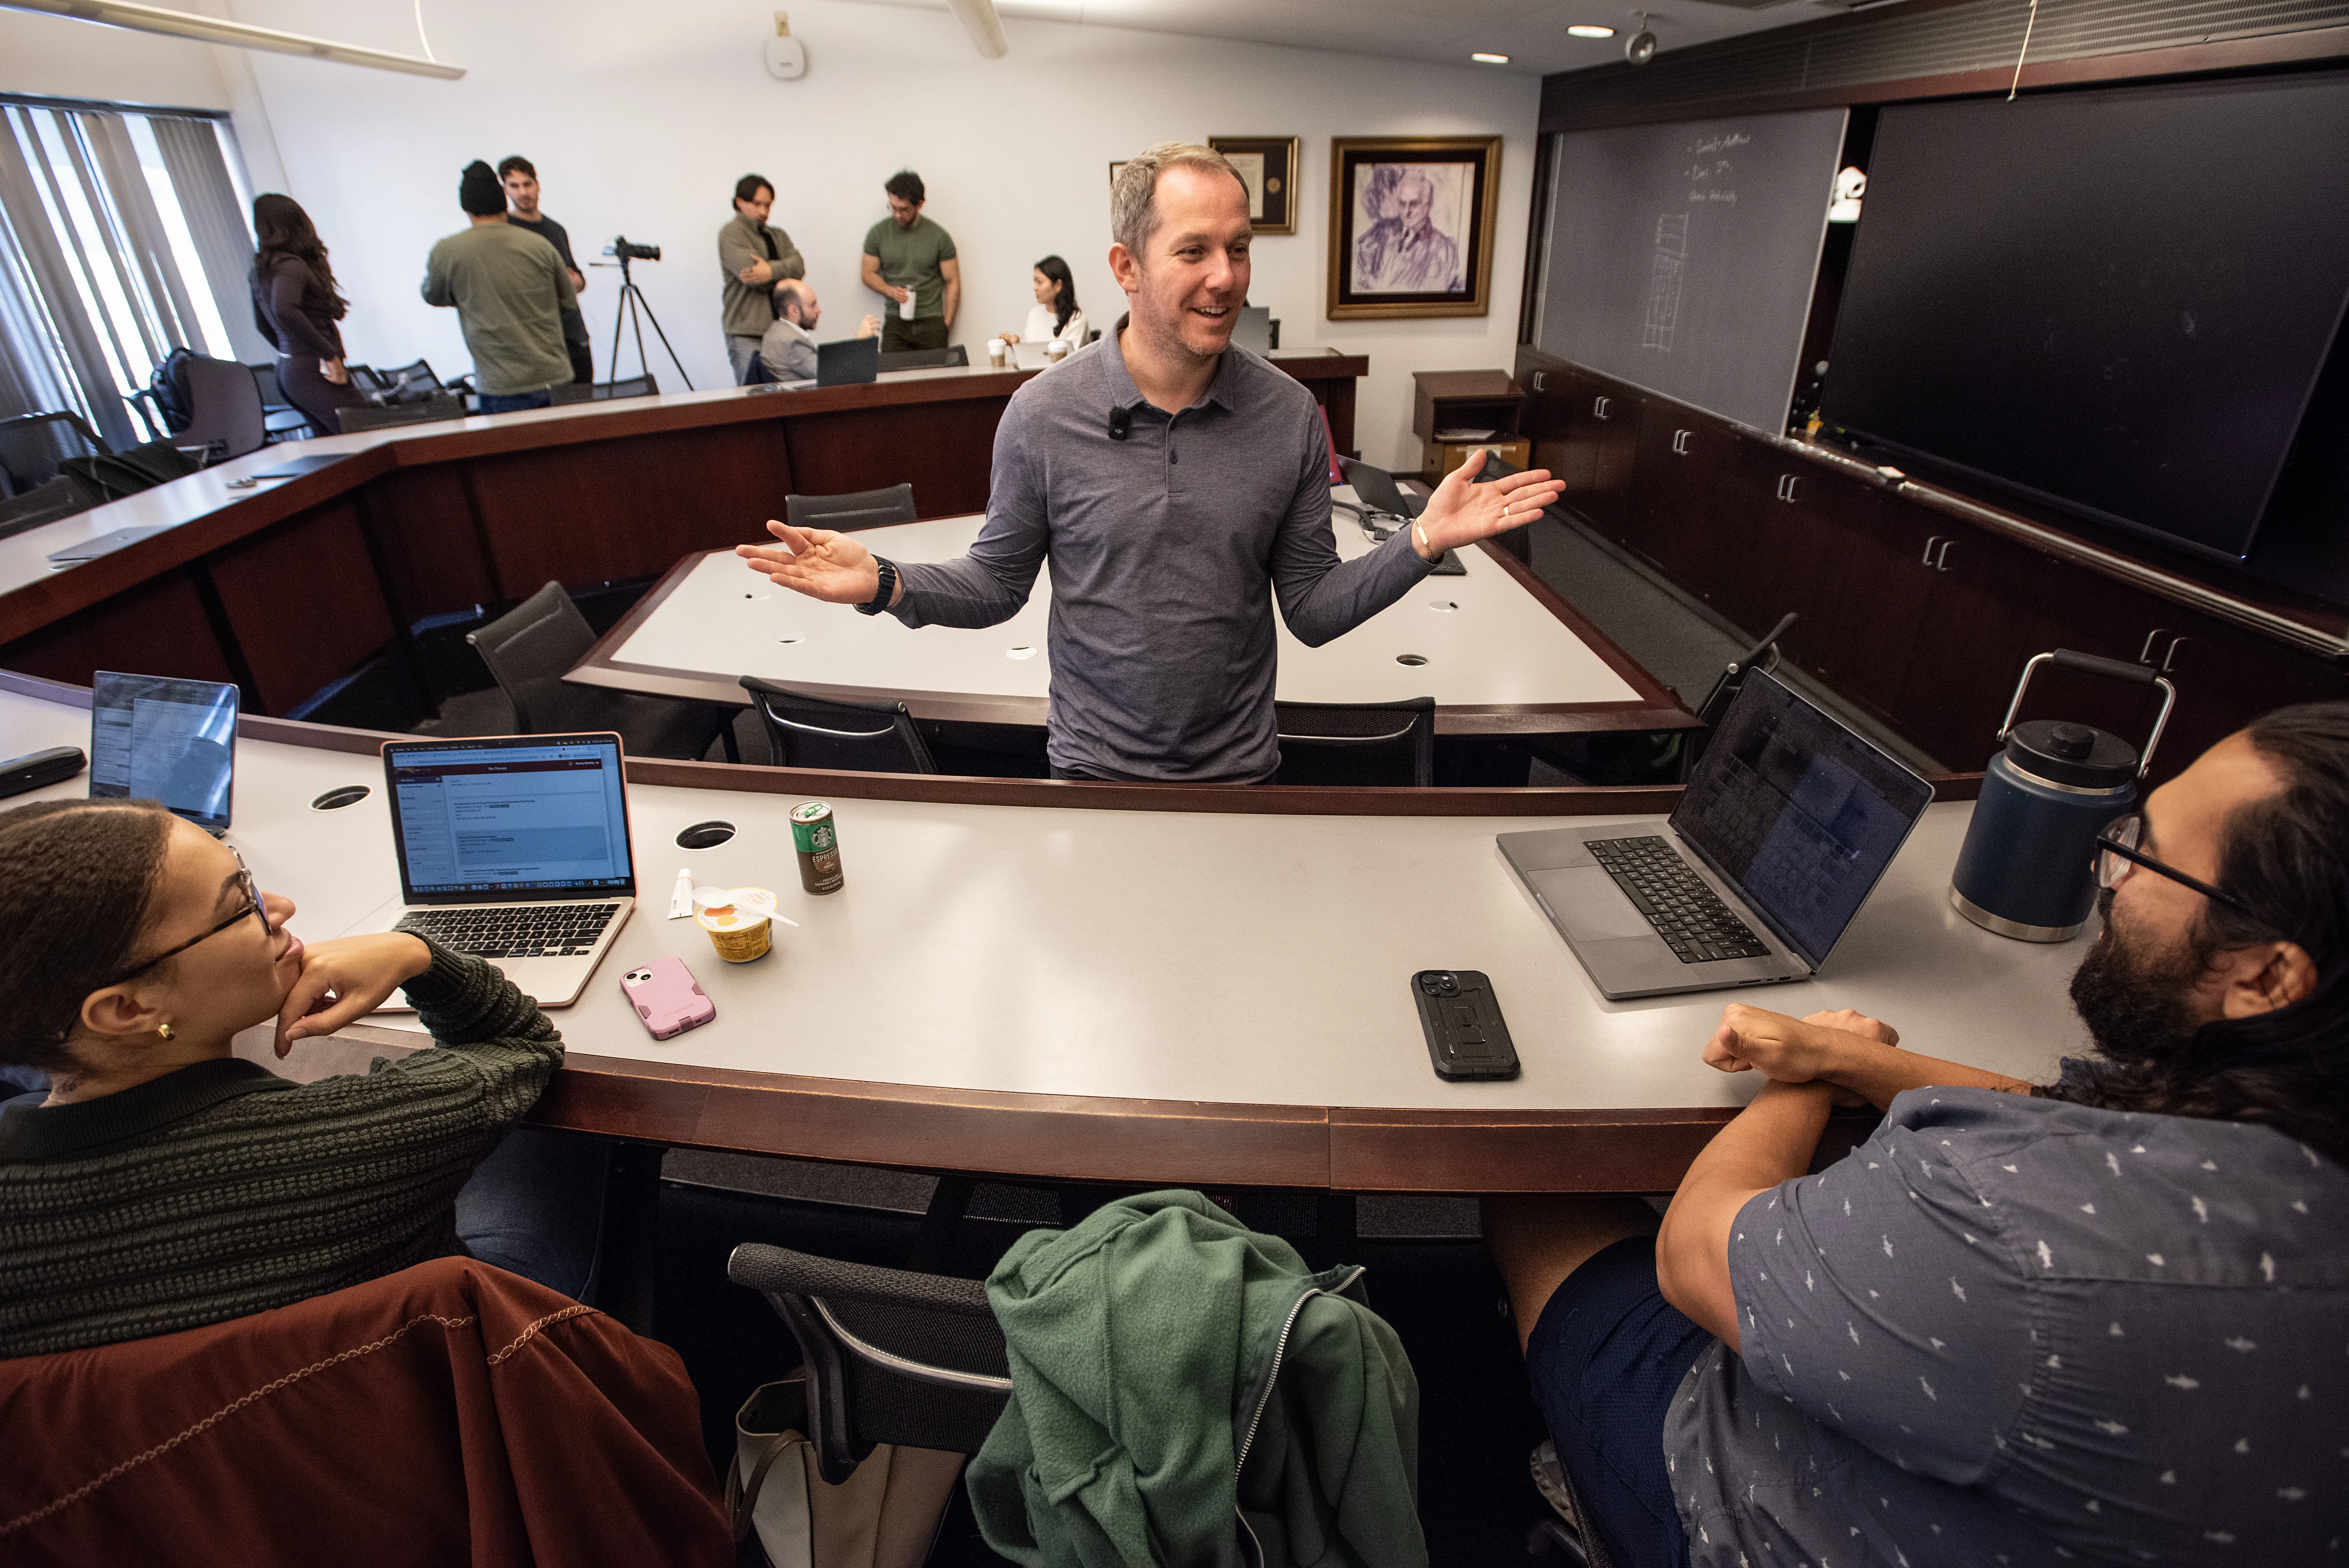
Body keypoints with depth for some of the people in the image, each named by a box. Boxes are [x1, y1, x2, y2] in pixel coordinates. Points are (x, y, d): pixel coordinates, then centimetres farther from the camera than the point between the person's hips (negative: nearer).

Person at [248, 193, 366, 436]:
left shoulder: (261, 270, 17)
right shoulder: (292, 265, -12)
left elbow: (263, 324, 27)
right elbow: (284, 311, -29)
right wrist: (329, 354, -23)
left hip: (288, 370, 9)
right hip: (314, 372, -9)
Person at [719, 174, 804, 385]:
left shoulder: (778, 235, 22)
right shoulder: (732, 233, 1)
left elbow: (799, 266, 2)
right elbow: (751, 275, -14)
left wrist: (772, 270, -16)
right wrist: (785, 272, -2)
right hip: (747, 335, -6)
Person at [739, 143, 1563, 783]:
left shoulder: (1289, 416, -6)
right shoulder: (1042, 414, -11)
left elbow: (1313, 610, -3)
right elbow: (998, 584, -2)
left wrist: (1422, 541, -16)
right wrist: (886, 585, -19)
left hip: (1239, 772, 2)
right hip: (1094, 770, -1)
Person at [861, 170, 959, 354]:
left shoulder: (939, 237, 0)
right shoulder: (878, 234, 5)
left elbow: (953, 282, 3)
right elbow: (869, 274, 12)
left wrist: (947, 324, -2)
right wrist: (890, 290, -9)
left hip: (932, 323, -1)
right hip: (895, 324, 1)